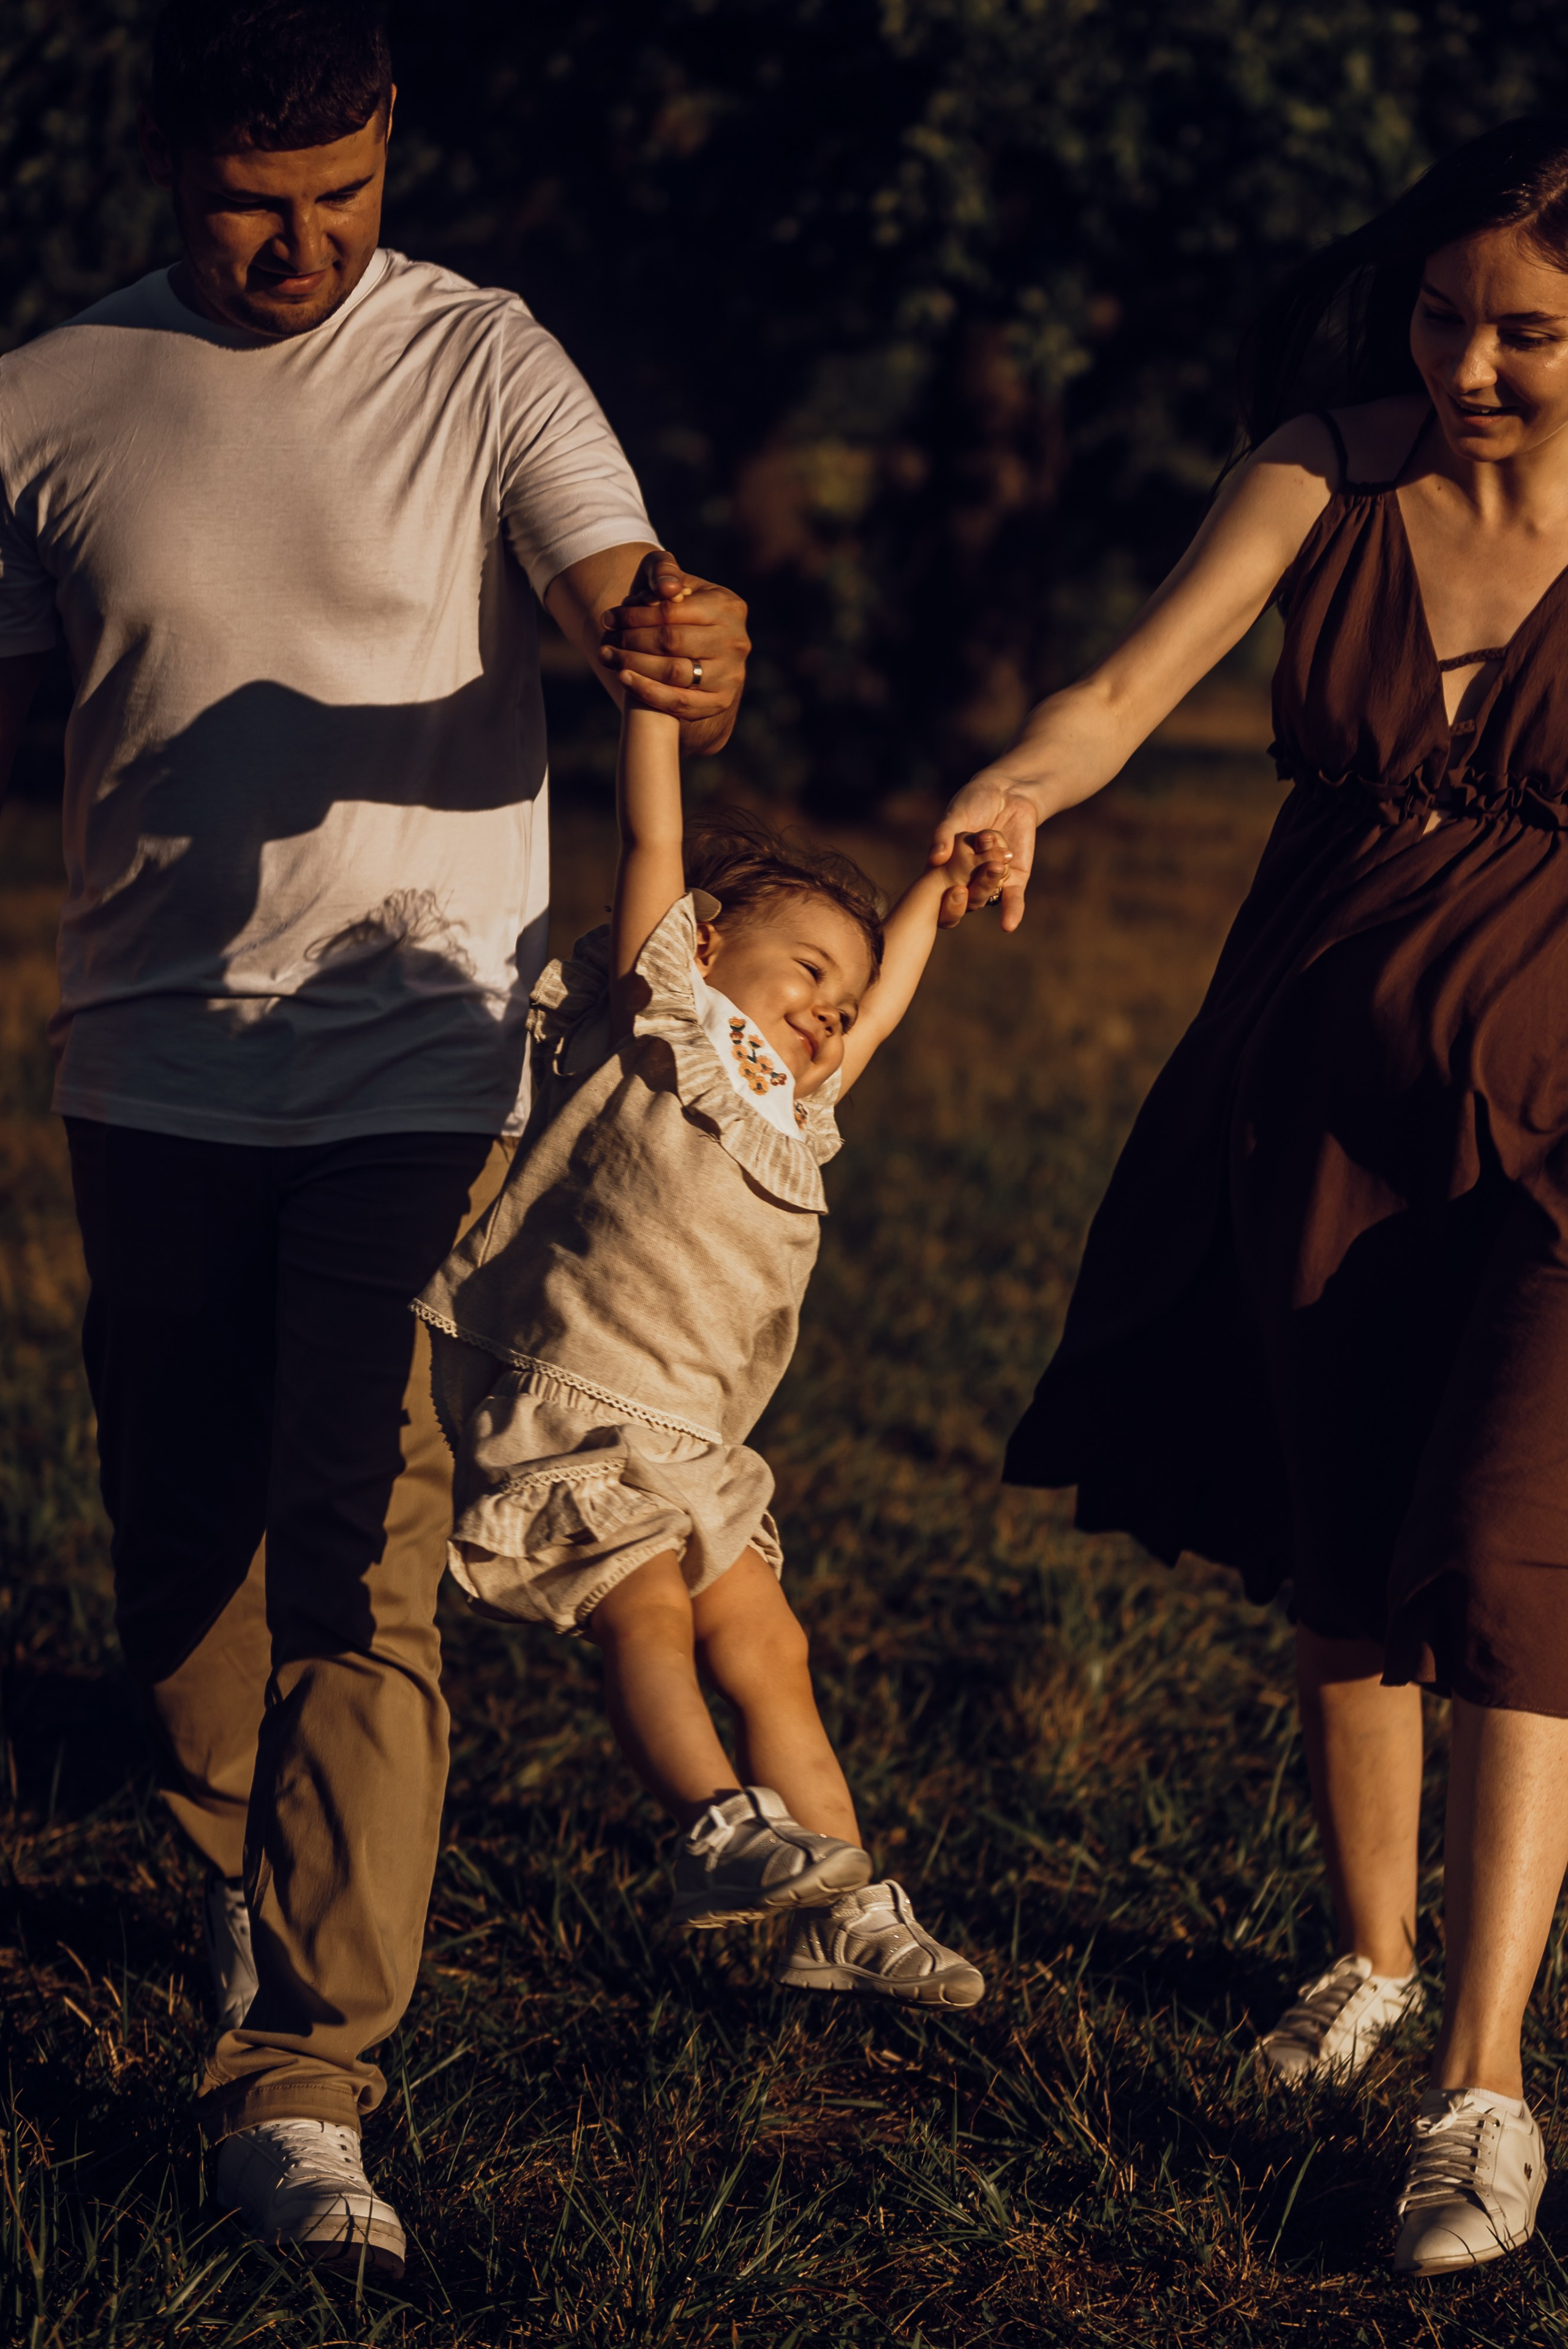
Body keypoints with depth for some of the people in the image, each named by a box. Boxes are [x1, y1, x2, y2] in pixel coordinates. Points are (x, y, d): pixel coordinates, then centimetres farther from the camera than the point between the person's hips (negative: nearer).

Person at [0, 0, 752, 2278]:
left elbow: (625, 610, -16)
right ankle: (243, 1888, 41)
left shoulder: (483, 366, -4)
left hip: (421, 1062, -3)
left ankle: (300, 2085, -10)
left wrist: (687, 654, -40)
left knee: (364, 1558, -11)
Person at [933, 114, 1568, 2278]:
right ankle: (1370, 1957, 37)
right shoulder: (1328, 475, -7)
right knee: (1339, 1571, 15)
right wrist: (1030, 778, -41)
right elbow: (1137, 681, -21)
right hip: (1318, 1103, 3)